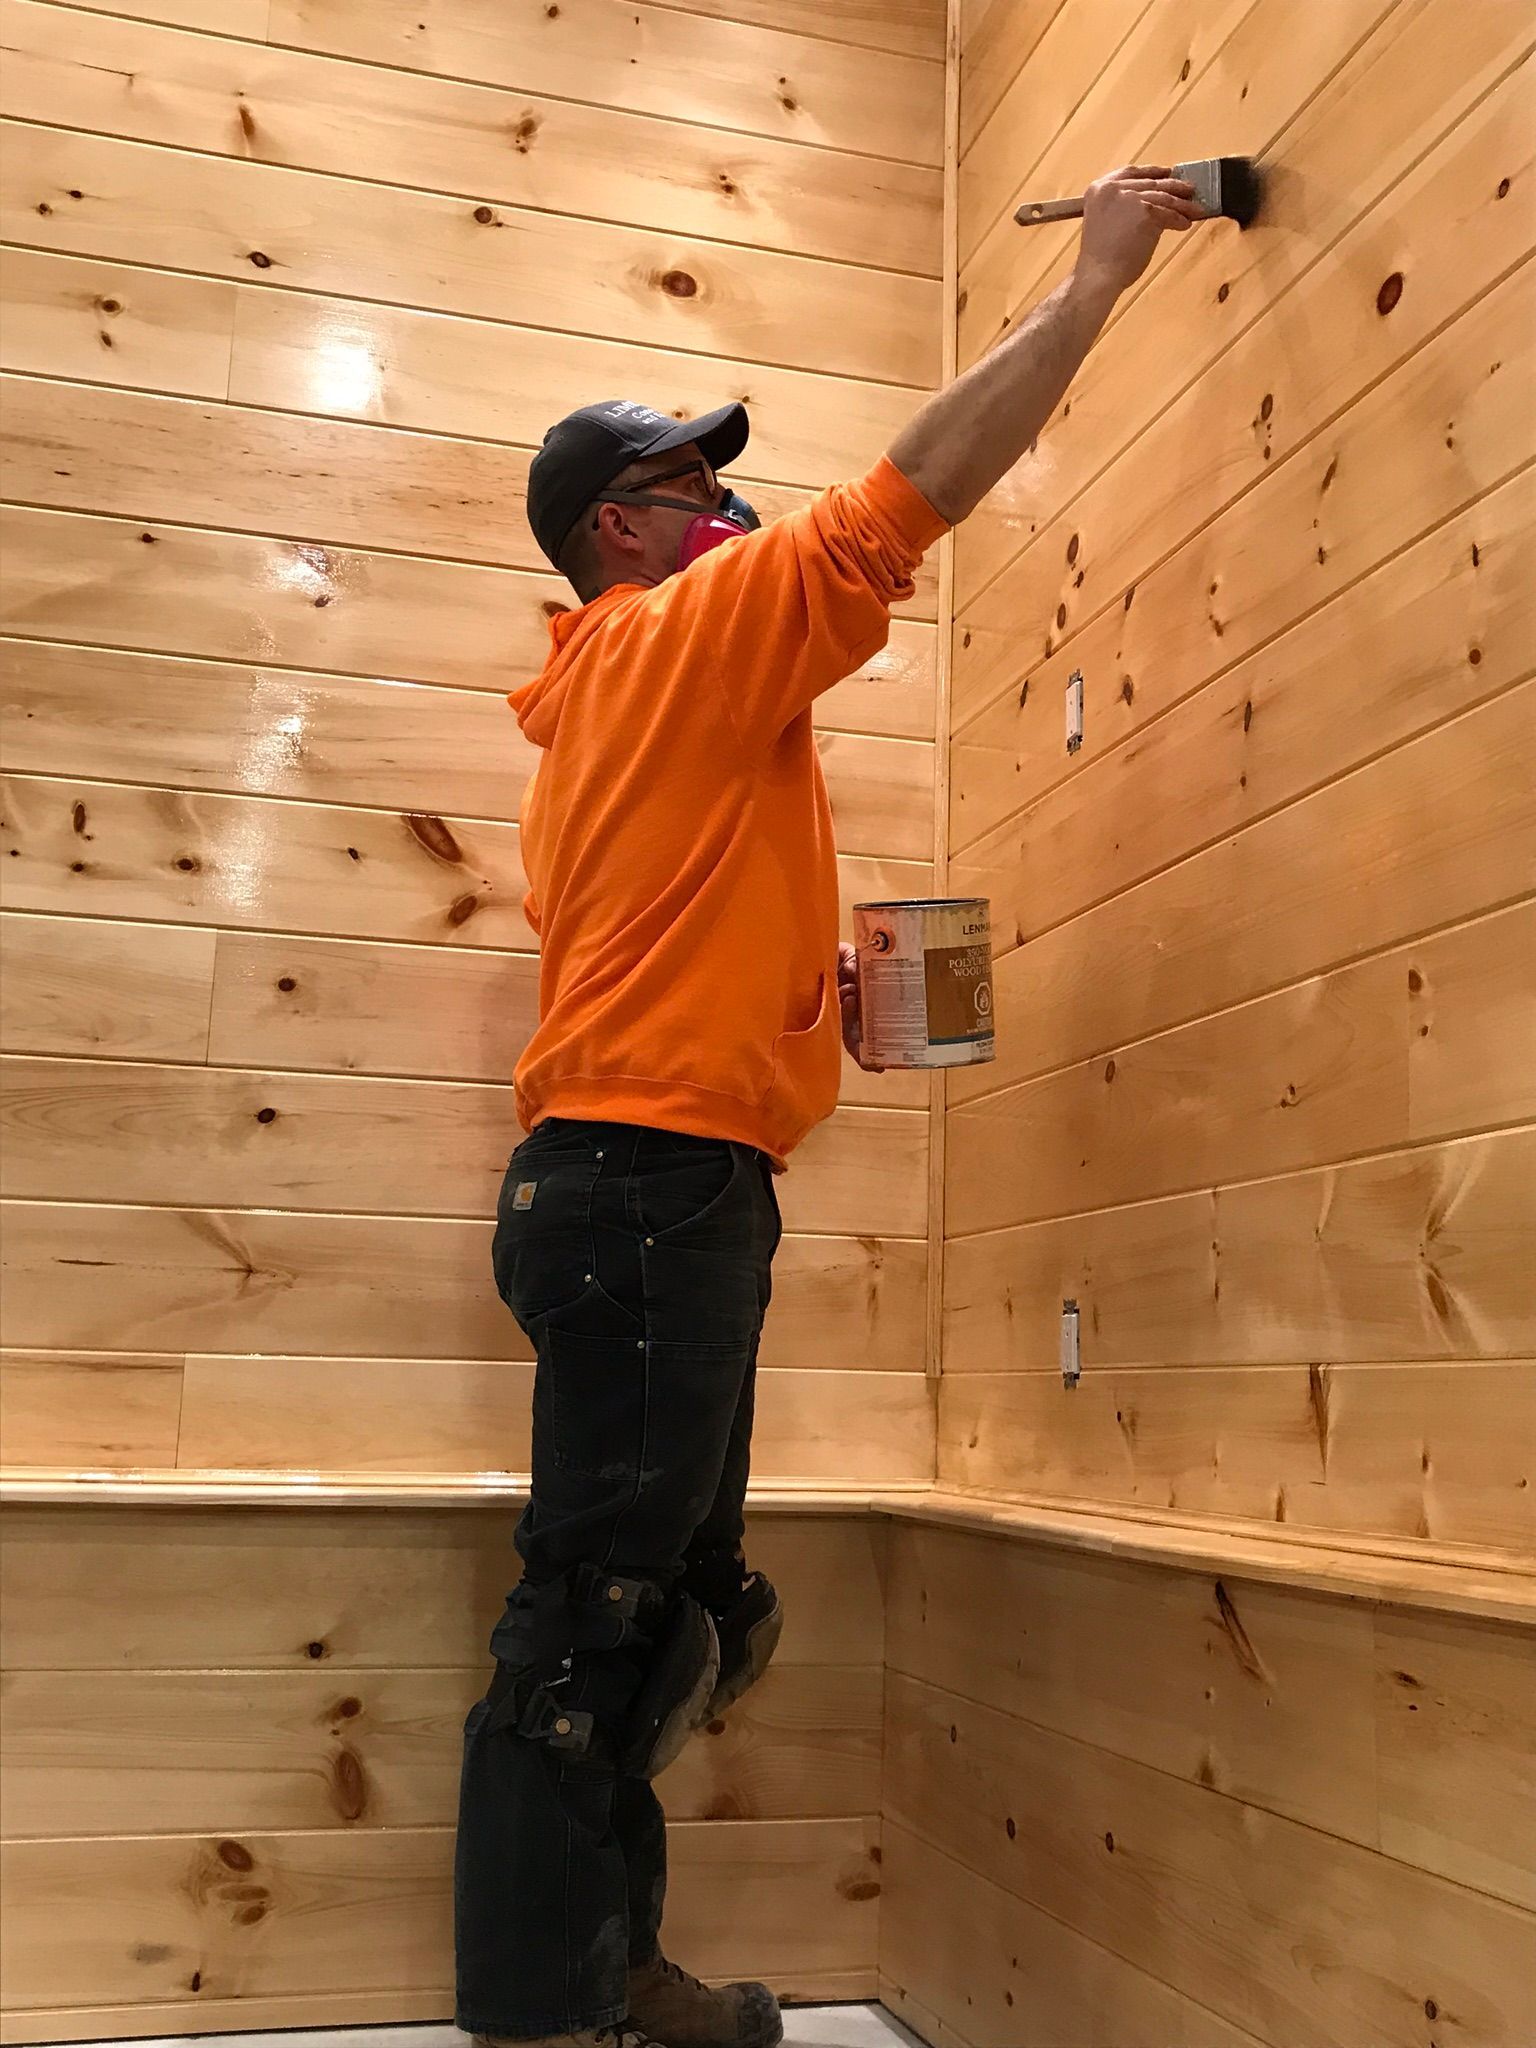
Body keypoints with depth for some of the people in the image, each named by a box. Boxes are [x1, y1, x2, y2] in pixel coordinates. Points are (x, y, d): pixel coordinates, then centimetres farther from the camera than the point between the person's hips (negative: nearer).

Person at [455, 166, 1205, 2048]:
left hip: (626, 1185, 10)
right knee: (597, 1623, -7)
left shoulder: (591, 704, 24)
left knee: (645, 1615, 15)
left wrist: (793, 983, 15)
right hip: (660, 1178, -10)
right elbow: (923, 481, -8)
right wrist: (1096, 280, 1)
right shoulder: (690, 631, -4)